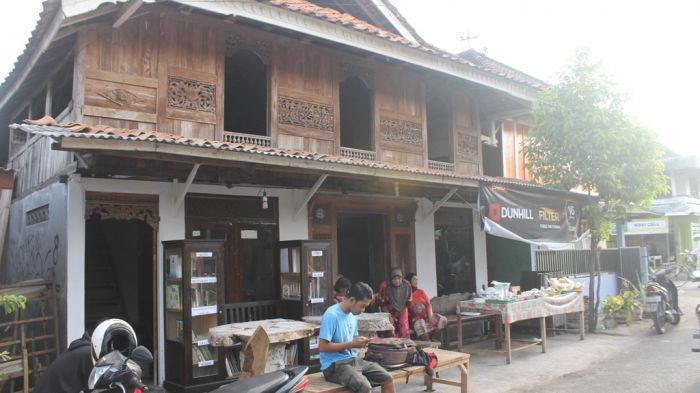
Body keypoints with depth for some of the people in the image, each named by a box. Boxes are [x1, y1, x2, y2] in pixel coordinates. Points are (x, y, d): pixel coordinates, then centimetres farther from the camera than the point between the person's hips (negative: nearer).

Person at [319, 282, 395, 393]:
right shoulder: (331, 315, -17)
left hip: (353, 360, 9)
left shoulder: (353, 315, 10)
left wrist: (359, 341, -2)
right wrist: (351, 344, -19)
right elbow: (322, 347, -21)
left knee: (387, 379, -4)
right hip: (335, 365, -8)